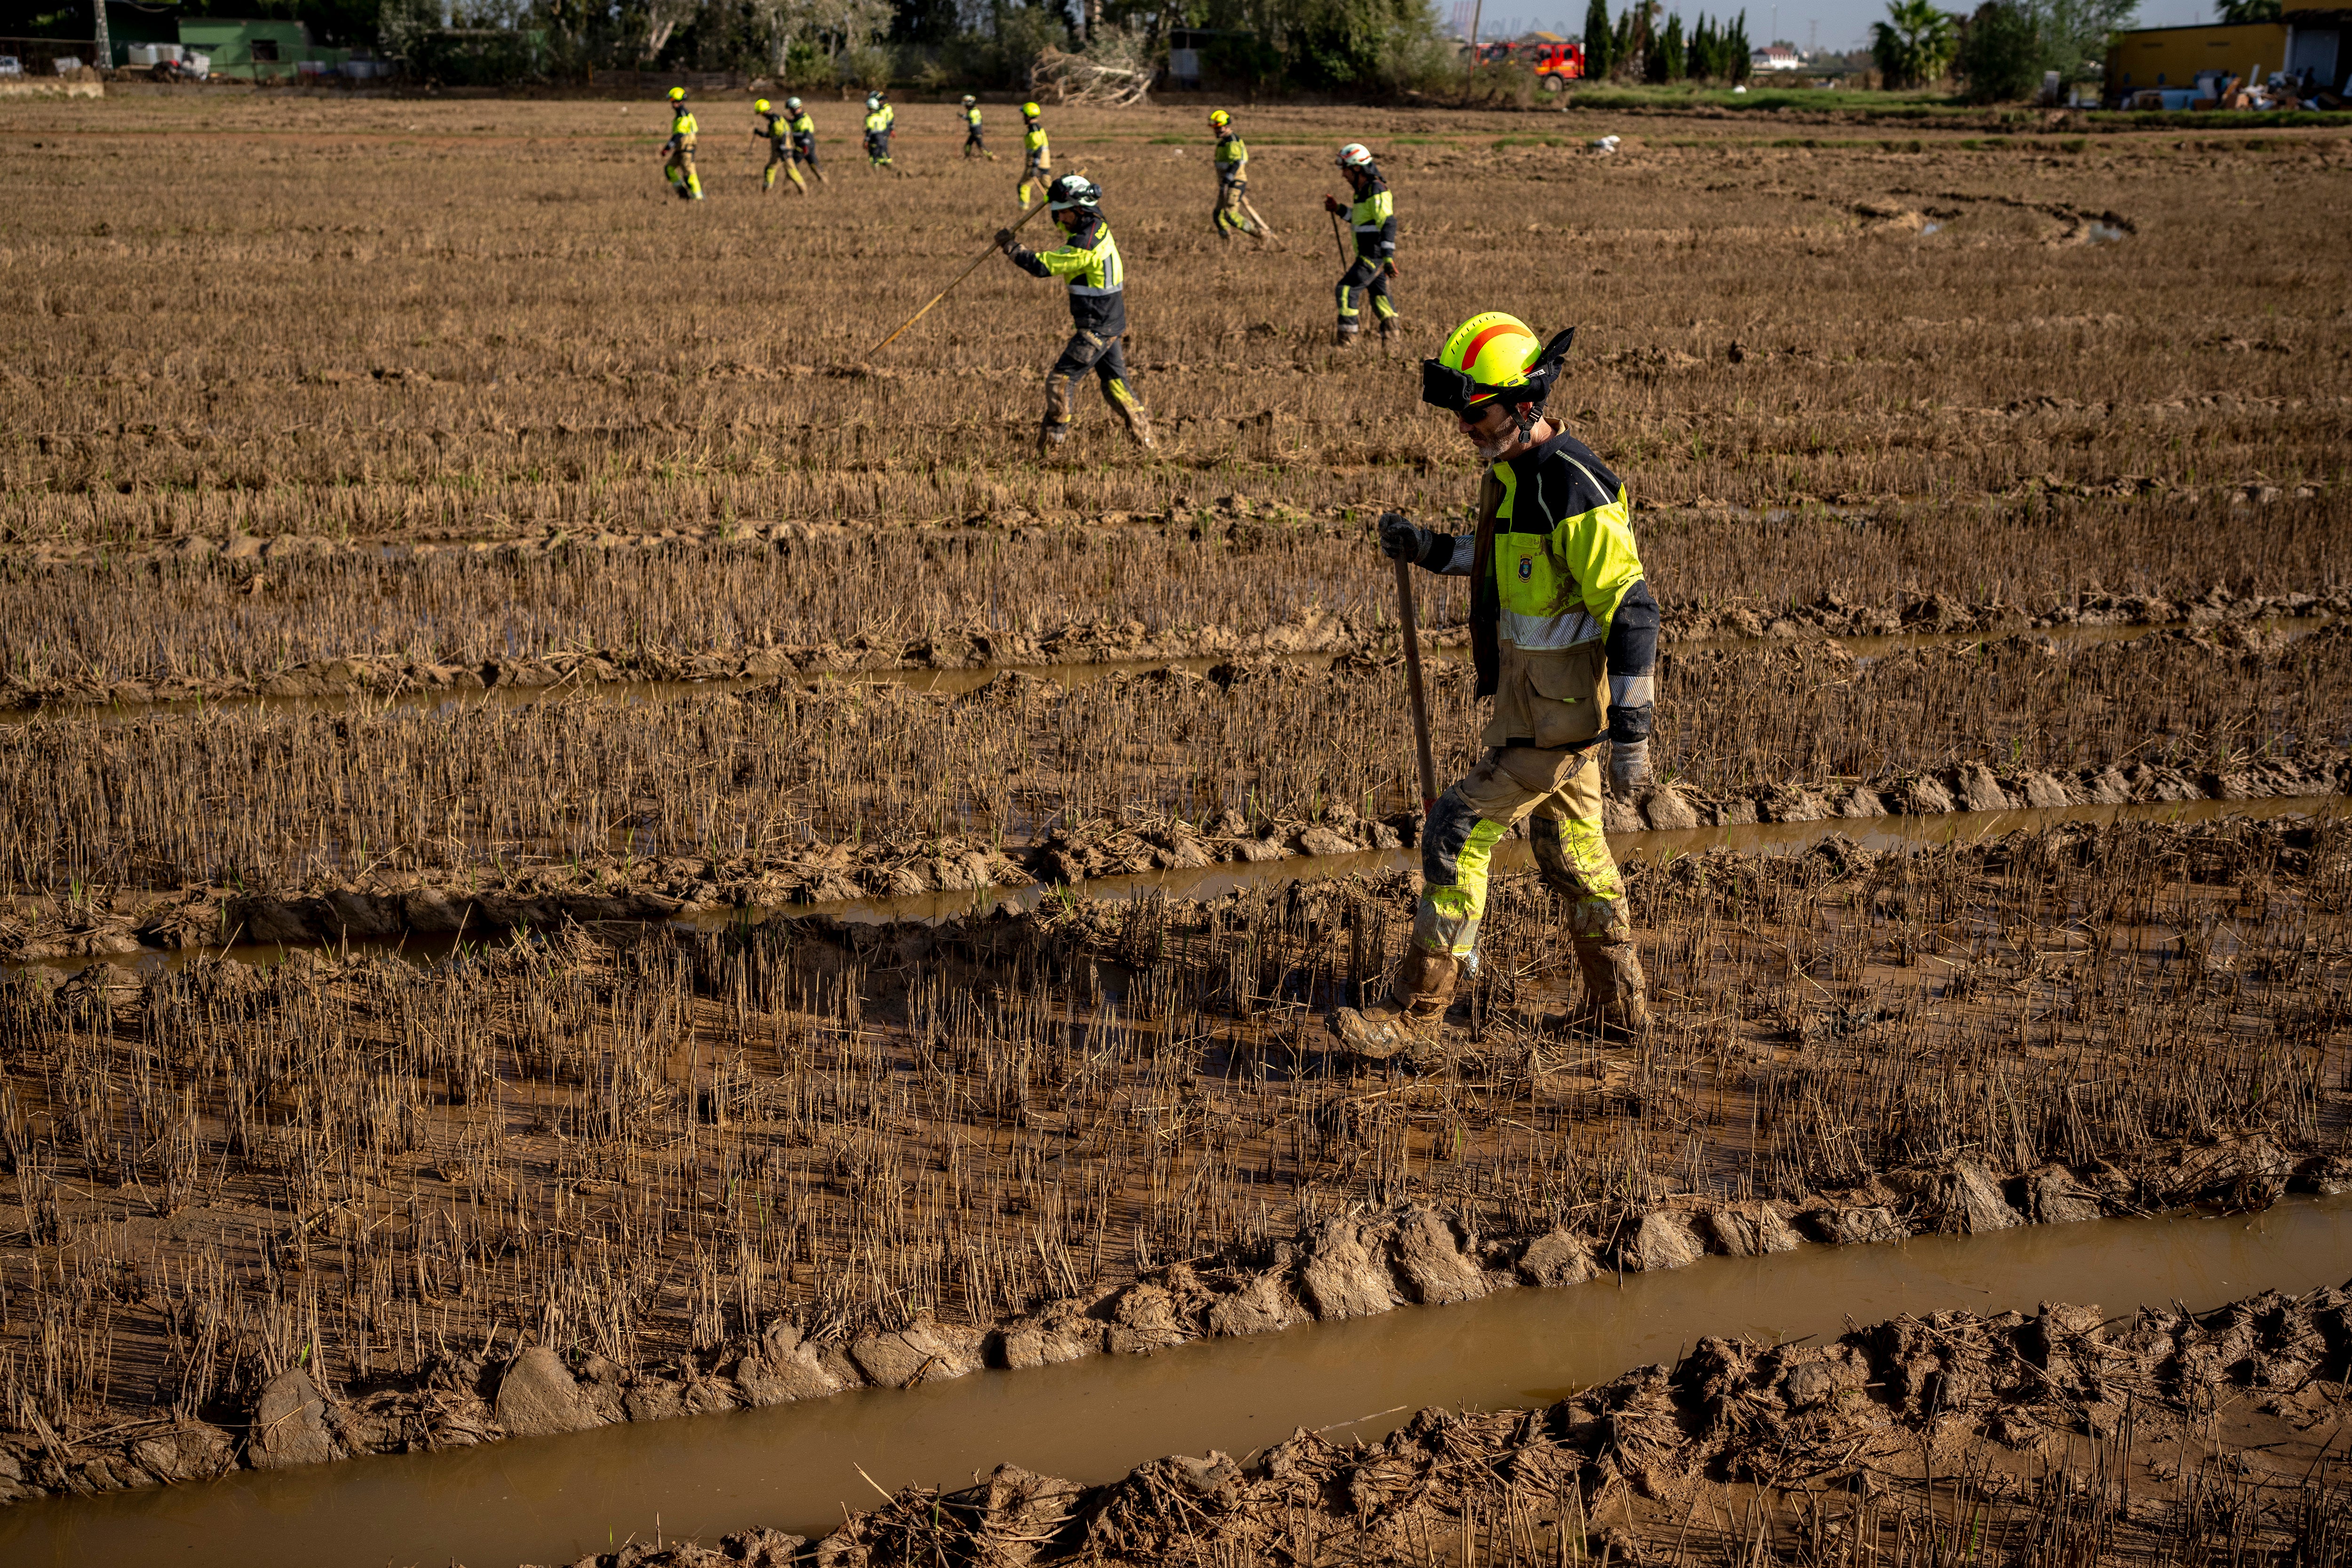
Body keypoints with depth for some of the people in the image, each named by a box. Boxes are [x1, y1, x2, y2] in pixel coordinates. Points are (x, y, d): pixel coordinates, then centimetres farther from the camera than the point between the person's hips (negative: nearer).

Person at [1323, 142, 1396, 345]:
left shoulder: (1377, 191, -18)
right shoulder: (1363, 190, 13)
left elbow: (1388, 224, -26)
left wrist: (1389, 258, -33)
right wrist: (1338, 208, 17)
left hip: (1374, 255, -11)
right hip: (1369, 254, 11)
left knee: (1347, 289, -11)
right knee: (1378, 293, 17)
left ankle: (1346, 338, -10)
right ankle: (1391, 336, 22)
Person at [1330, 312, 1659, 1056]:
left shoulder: (1575, 490, -24)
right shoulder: (1512, 468, 5)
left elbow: (1632, 612, -23)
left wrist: (1631, 731, -24)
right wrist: (1427, 548, 9)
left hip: (1554, 715, -10)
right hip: (1530, 692, 10)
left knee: (1458, 833, -7)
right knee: (1570, 849, 19)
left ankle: (1415, 1008, 1)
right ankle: (1618, 1003, 33)